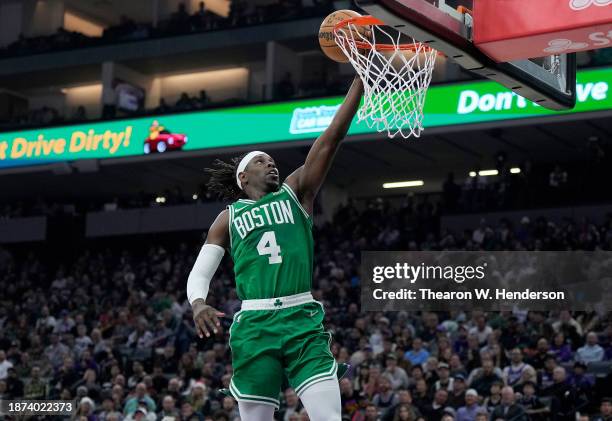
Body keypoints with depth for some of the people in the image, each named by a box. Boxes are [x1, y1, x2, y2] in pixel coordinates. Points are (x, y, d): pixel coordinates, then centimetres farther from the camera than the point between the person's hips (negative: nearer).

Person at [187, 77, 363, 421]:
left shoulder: (296, 192, 14)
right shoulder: (230, 217, 14)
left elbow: (332, 138, 5)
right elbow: (199, 274, 11)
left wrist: (360, 79, -2)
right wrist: (199, 304, -13)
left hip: (303, 320, 0)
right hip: (254, 326, 0)